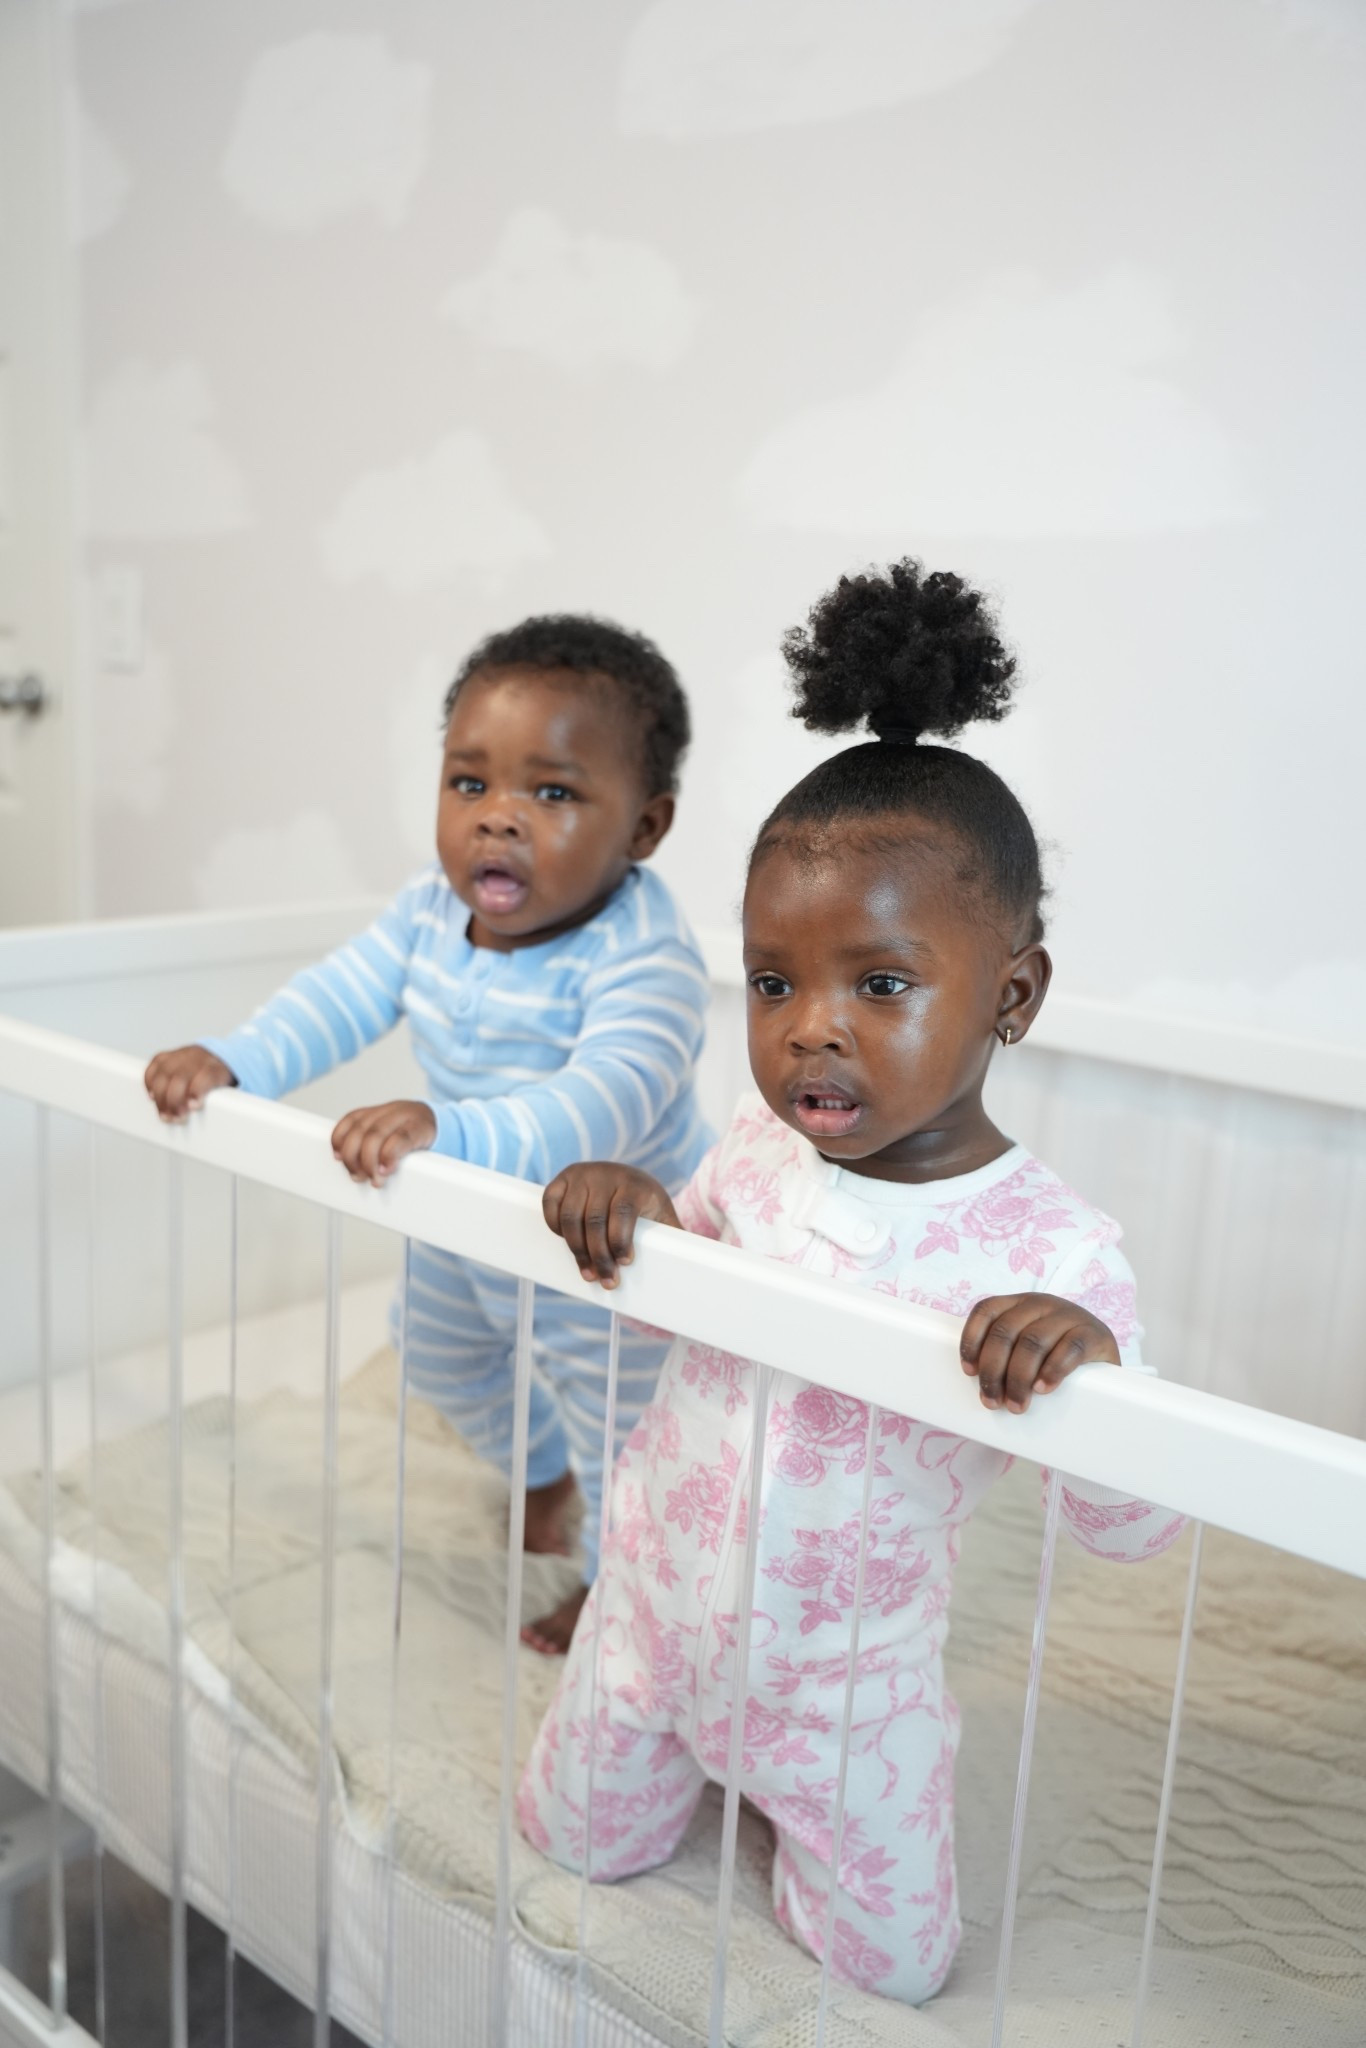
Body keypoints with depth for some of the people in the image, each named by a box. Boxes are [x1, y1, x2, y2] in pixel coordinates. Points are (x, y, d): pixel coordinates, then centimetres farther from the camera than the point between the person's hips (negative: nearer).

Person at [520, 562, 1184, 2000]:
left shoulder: (1051, 1253, -27)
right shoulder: (761, 1145, -14)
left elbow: (1130, 1532, -24)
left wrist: (1088, 1358, -46)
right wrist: (626, 1207, -18)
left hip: (848, 1668, -3)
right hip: (654, 1599, 3)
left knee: (894, 1964, 16)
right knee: (573, 1847, 22)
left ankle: (798, 1789, 40)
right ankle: (701, 1747, 47)